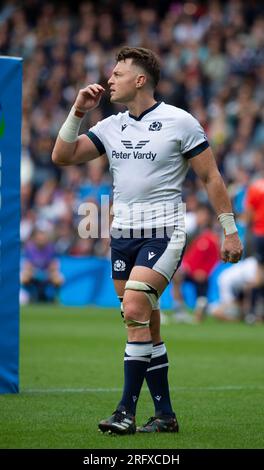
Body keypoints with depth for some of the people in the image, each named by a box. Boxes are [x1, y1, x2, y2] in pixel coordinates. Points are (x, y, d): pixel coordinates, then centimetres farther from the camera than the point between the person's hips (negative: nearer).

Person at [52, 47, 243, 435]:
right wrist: (78, 112, -1)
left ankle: (127, 412, -20)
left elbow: (211, 176, -2)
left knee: (135, 309, -21)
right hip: (123, 236, 6)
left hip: (163, 235, -6)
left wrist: (230, 231, -4)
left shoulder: (179, 122, -5)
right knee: (147, 329, 7)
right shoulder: (110, 126, 10)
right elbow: (62, 156, 8)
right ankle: (165, 415, 13)